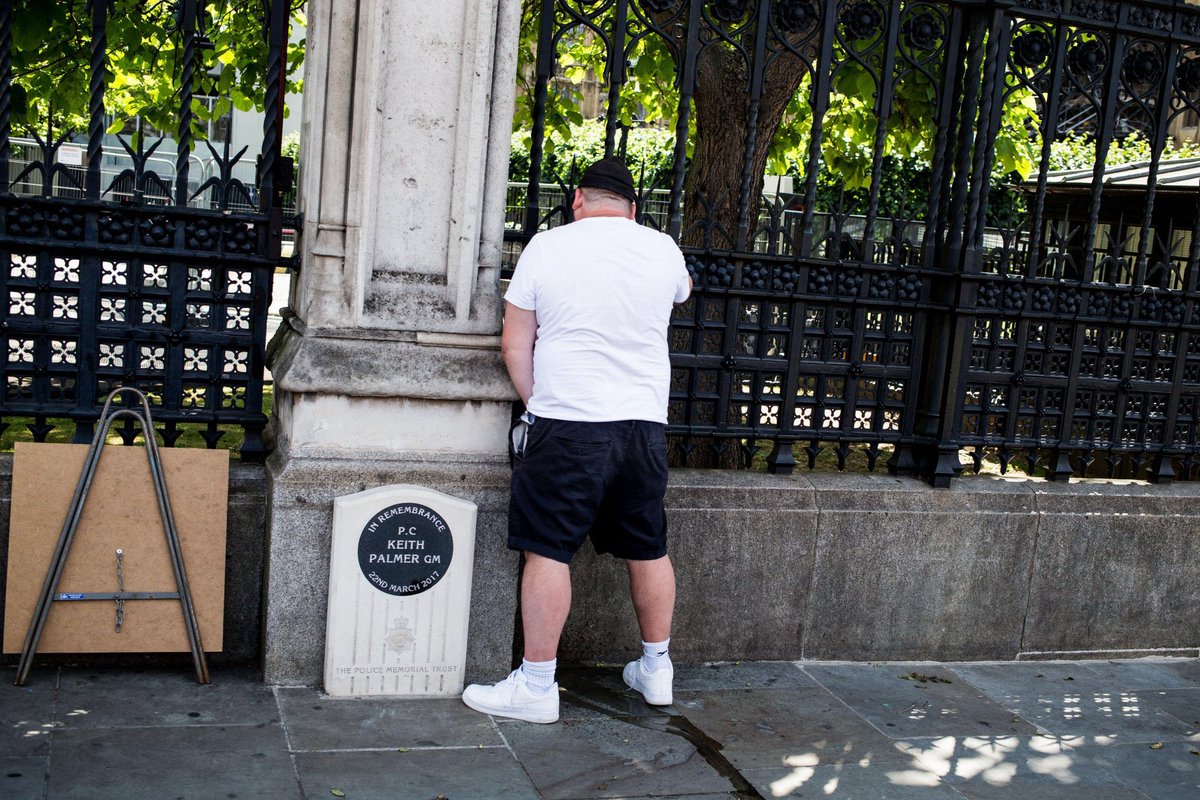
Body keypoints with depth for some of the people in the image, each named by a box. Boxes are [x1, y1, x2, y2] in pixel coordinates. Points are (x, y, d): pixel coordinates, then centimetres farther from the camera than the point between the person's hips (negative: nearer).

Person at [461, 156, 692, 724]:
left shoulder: (546, 247, -1)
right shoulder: (663, 250, 7)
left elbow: (515, 344, 0)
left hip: (568, 425, -4)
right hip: (646, 423, 4)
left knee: (547, 551, 1)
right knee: (649, 550, 15)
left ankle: (536, 685, 5)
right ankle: (656, 670, 29)